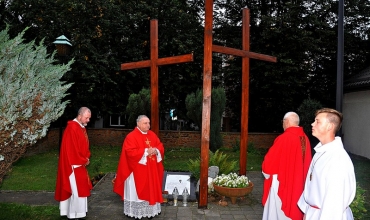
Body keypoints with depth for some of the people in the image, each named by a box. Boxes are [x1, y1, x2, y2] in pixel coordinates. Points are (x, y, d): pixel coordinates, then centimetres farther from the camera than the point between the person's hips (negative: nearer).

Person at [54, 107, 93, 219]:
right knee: (76, 189, -1)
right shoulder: (72, 128, -20)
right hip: (74, 165, -10)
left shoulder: (82, 128, 10)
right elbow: (72, 148, -22)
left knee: (80, 188, 16)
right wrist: (83, 161, -13)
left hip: (80, 164, 10)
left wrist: (86, 158, 2)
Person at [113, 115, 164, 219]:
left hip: (151, 170, 7)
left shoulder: (152, 135, 8)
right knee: (137, 191, 4)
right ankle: (136, 212, 17)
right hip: (138, 171, -6)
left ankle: (150, 210, 29)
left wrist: (156, 150, -13)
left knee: (151, 189, 15)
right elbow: (130, 152, -22)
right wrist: (146, 151, -22)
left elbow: (160, 147, 9)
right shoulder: (131, 136, -13)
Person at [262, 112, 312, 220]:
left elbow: (269, 162, -17)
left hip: (281, 184, -7)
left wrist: (266, 173, 2)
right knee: (294, 211, 19)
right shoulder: (305, 139, -1)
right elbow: (307, 164, 8)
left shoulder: (284, 138, -21)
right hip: (298, 184, 7)